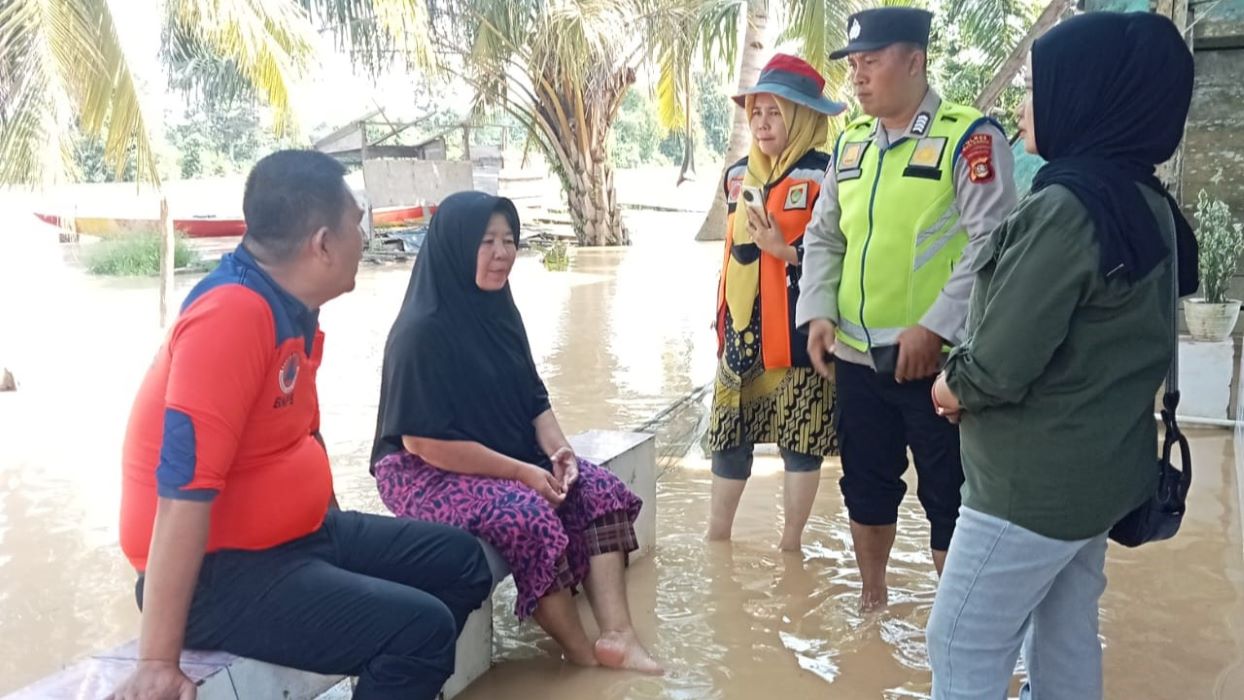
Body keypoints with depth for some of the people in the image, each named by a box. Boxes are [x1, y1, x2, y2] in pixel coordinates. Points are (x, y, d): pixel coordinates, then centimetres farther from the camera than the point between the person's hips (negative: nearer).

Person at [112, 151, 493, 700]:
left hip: (299, 536, 9)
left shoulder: (293, 306, 4)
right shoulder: (232, 315, -25)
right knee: (420, 627, -25)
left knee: (459, 560, 13)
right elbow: (185, 491, -28)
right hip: (222, 572, -9)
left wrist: (342, 542, 16)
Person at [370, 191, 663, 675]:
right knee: (528, 517, -31)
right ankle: (584, 655, -13)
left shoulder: (498, 309, 4)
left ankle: (617, 636, -16)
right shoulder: (422, 330, -21)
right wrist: (522, 472, -22)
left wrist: (558, 450, -10)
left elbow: (533, 398, 11)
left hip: (513, 456, 8)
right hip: (428, 473, -8)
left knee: (602, 493, -10)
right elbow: (425, 440, -23)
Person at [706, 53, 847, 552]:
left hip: (798, 329, -6)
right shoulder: (739, 174, 11)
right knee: (730, 429, 11)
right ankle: (717, 535, 25)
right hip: (743, 326, 6)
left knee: (801, 435, 4)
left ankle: (791, 542, 20)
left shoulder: (823, 177, -9)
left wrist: (784, 249, -21)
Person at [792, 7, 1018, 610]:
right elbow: (823, 236, 15)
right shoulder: (850, 143, 11)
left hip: (938, 360, -6)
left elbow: (992, 241, -15)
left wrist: (935, 325, -20)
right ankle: (871, 598, 38)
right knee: (866, 484, 18)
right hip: (856, 356, 6)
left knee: (949, 497, 6)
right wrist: (818, 311, 1)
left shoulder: (969, 136, -8)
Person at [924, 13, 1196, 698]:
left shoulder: (1066, 207, -23)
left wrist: (952, 385, -3)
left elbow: (998, 367, -25)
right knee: (1066, 639, 20)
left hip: (1033, 483, -9)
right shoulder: (1148, 204, 6)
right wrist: (972, 379, 3)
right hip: (1100, 469, 9)